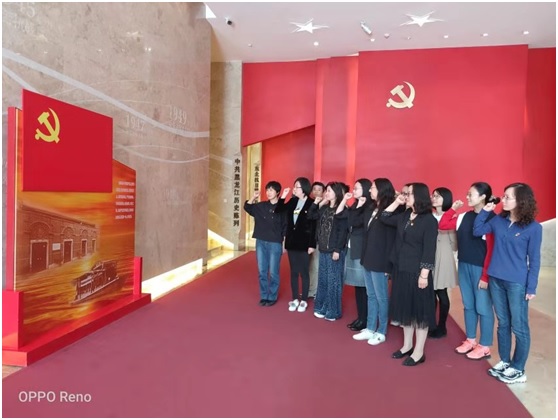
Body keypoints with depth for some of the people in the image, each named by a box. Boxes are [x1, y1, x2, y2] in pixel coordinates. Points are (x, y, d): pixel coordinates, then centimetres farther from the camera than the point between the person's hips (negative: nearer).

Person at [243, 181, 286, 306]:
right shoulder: (261, 206, 6)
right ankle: (264, 296, 21)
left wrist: (284, 244, -5)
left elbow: (286, 228, -3)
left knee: (273, 273, 3)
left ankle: (272, 297, 17)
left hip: (275, 244, -4)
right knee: (262, 272, 10)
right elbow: (247, 207, 13)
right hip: (261, 242, 4)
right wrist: (253, 197, -4)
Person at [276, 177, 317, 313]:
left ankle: (304, 301, 17)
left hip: (304, 243, -5)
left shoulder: (311, 204, -10)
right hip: (291, 241, 5)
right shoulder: (293, 201, 6)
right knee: (293, 272, 12)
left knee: (304, 272, 5)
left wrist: (312, 245, -14)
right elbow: (278, 210, 8)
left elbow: (314, 226, -11)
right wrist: (282, 197, -4)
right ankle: (295, 299, 22)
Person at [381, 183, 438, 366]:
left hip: (417, 272, -7)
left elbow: (429, 249, -16)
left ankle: (418, 352, 14)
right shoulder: (404, 216, 8)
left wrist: (424, 274, -19)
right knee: (405, 307, 15)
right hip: (401, 269, 7)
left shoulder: (429, 220, -13)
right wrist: (396, 203, 6)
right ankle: (407, 345, 29)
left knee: (420, 310, 3)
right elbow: (384, 218, 16)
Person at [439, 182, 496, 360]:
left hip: (481, 269, -7)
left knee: (483, 307, 5)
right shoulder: (464, 217, 6)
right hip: (463, 266, 7)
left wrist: (485, 276, -16)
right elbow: (442, 225, 12)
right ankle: (470, 340, 31)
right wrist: (453, 208, 5)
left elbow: (492, 250, -15)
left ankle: (484, 346, 19)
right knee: (468, 306, 16)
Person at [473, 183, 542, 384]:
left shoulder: (533, 228, -9)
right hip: (496, 280, 5)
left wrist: (531, 287, -8)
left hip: (517, 283, -5)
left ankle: (518, 369, 20)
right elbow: (477, 231, 12)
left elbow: (534, 259, -7)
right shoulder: (498, 220, 3)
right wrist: (484, 211, 1)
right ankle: (504, 361, 30)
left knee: (519, 327, 6)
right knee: (503, 324, 16)